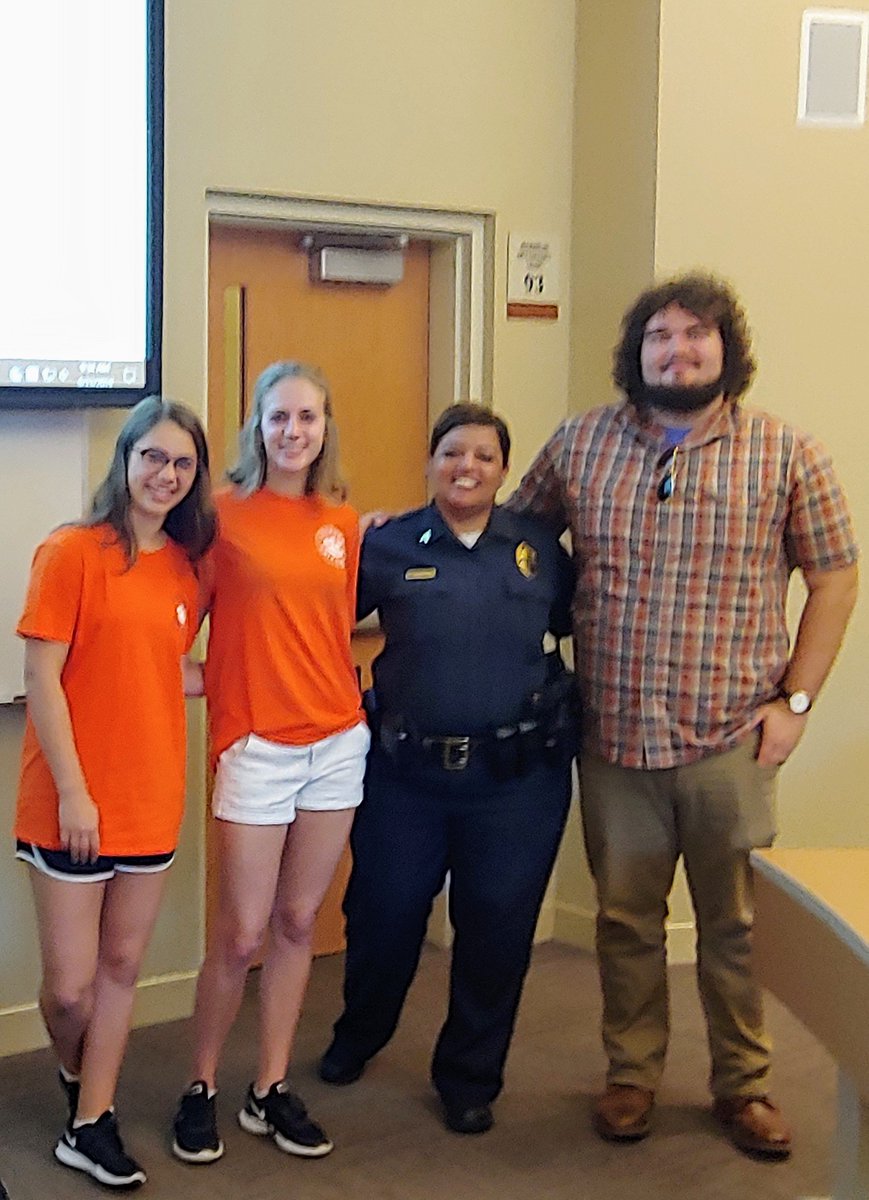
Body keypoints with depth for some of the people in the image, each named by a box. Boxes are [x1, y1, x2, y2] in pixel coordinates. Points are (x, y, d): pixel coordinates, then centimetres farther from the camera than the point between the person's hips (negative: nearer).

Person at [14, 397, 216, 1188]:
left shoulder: (188, 565, 7)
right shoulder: (73, 551, -10)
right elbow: (41, 678, -12)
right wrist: (72, 790, -14)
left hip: (152, 798, 5)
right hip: (71, 803, -5)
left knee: (122, 967, 13)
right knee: (70, 984, 3)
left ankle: (90, 1126, 28)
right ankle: (79, 1080, 35)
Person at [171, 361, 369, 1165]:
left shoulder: (344, 523, 8)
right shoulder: (224, 513, -6)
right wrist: (205, 678, -19)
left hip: (339, 740, 4)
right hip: (256, 746, -4)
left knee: (298, 923, 12)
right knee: (241, 934, 0)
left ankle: (272, 1091, 25)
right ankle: (201, 1090, 21)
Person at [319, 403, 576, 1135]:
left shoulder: (538, 548, 2)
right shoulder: (388, 547, -3)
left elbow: (580, 627, 10)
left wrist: (570, 709, 2)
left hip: (518, 777, 1)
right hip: (406, 773, -1)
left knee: (497, 930, 8)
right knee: (385, 915, 13)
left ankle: (470, 1080, 31)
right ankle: (357, 1037, 43)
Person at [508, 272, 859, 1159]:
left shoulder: (787, 454, -3)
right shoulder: (580, 445, 2)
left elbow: (834, 576, 1)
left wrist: (794, 700, -3)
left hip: (731, 740, -1)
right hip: (613, 737, 2)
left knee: (736, 923, 11)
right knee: (626, 918, 14)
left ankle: (743, 1084, 31)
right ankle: (632, 1072, 33)